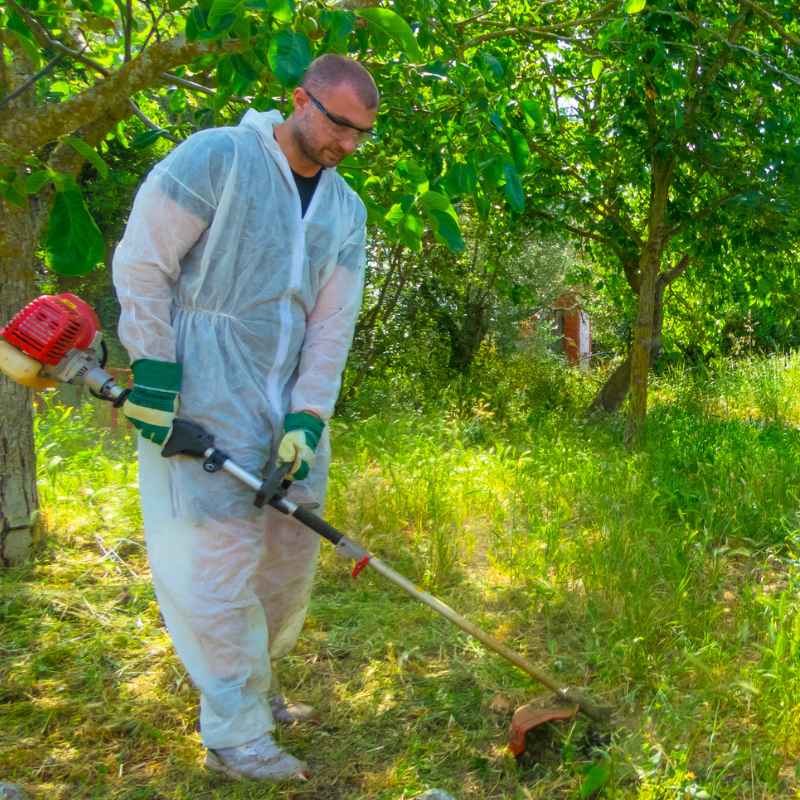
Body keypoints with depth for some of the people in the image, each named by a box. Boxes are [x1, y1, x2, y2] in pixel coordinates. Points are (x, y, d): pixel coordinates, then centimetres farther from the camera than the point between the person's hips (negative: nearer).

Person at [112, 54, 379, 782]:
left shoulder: (346, 210, 9)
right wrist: (154, 376, -15)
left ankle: (251, 681, 34)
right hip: (201, 397, -6)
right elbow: (141, 266, -10)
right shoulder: (216, 157, -9)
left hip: (290, 402, 7)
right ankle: (234, 735, 9)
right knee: (220, 554, -5)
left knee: (292, 550, 11)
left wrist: (308, 417, -8)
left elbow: (334, 324, 2)